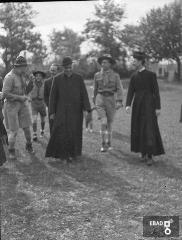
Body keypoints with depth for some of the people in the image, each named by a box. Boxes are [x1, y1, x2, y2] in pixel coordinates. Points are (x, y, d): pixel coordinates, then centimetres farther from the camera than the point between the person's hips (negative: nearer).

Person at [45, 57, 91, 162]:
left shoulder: (79, 78, 1)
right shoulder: (57, 79, 0)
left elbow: (84, 94, -1)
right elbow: (53, 96, 2)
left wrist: (88, 109, -10)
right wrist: (52, 112, -1)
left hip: (76, 110, 1)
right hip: (62, 110, -1)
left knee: (75, 133, 4)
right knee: (61, 132, -10)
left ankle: (74, 153, 18)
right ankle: (62, 153, 0)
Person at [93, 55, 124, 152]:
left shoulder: (115, 75, -1)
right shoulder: (97, 75, 5)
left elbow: (119, 89, -6)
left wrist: (119, 101, -18)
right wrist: (94, 100, 22)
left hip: (111, 99, 0)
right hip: (100, 99, 0)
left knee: (109, 122, 10)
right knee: (103, 122, -15)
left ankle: (108, 143, 27)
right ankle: (103, 144, -10)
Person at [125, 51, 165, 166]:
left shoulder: (151, 75, -5)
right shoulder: (134, 77, 9)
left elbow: (156, 92, -5)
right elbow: (130, 92, 3)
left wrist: (158, 107, -10)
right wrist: (128, 105, -12)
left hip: (148, 105, -5)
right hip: (137, 106, 5)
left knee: (149, 129, -10)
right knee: (139, 130, 5)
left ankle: (150, 155, -7)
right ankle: (143, 153, 15)